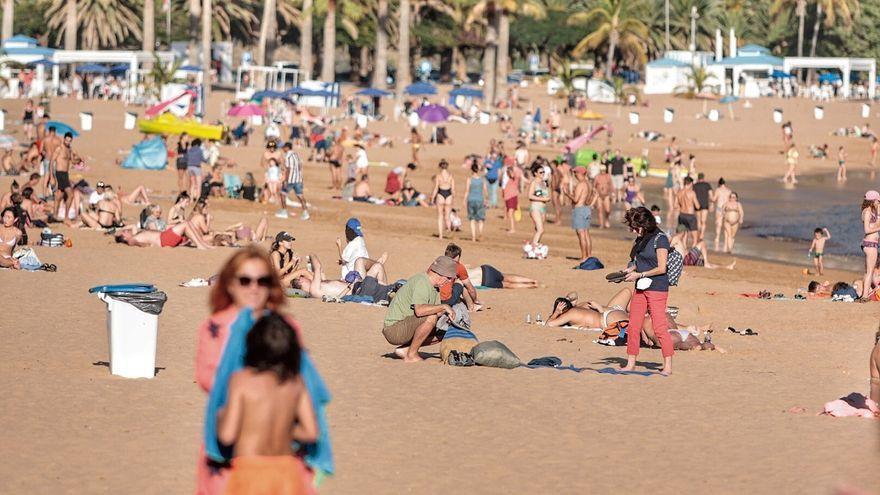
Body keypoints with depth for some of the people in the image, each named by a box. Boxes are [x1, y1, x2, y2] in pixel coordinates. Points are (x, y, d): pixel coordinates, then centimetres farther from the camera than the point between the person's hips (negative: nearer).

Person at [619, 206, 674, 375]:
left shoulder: (660, 239, -12)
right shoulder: (640, 240, 13)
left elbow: (661, 268, -15)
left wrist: (639, 275, -13)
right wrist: (630, 270, 4)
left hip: (657, 288, -8)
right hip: (641, 288, 8)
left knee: (660, 328, -8)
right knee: (633, 327, 6)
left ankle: (668, 366, -4)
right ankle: (630, 364, 13)